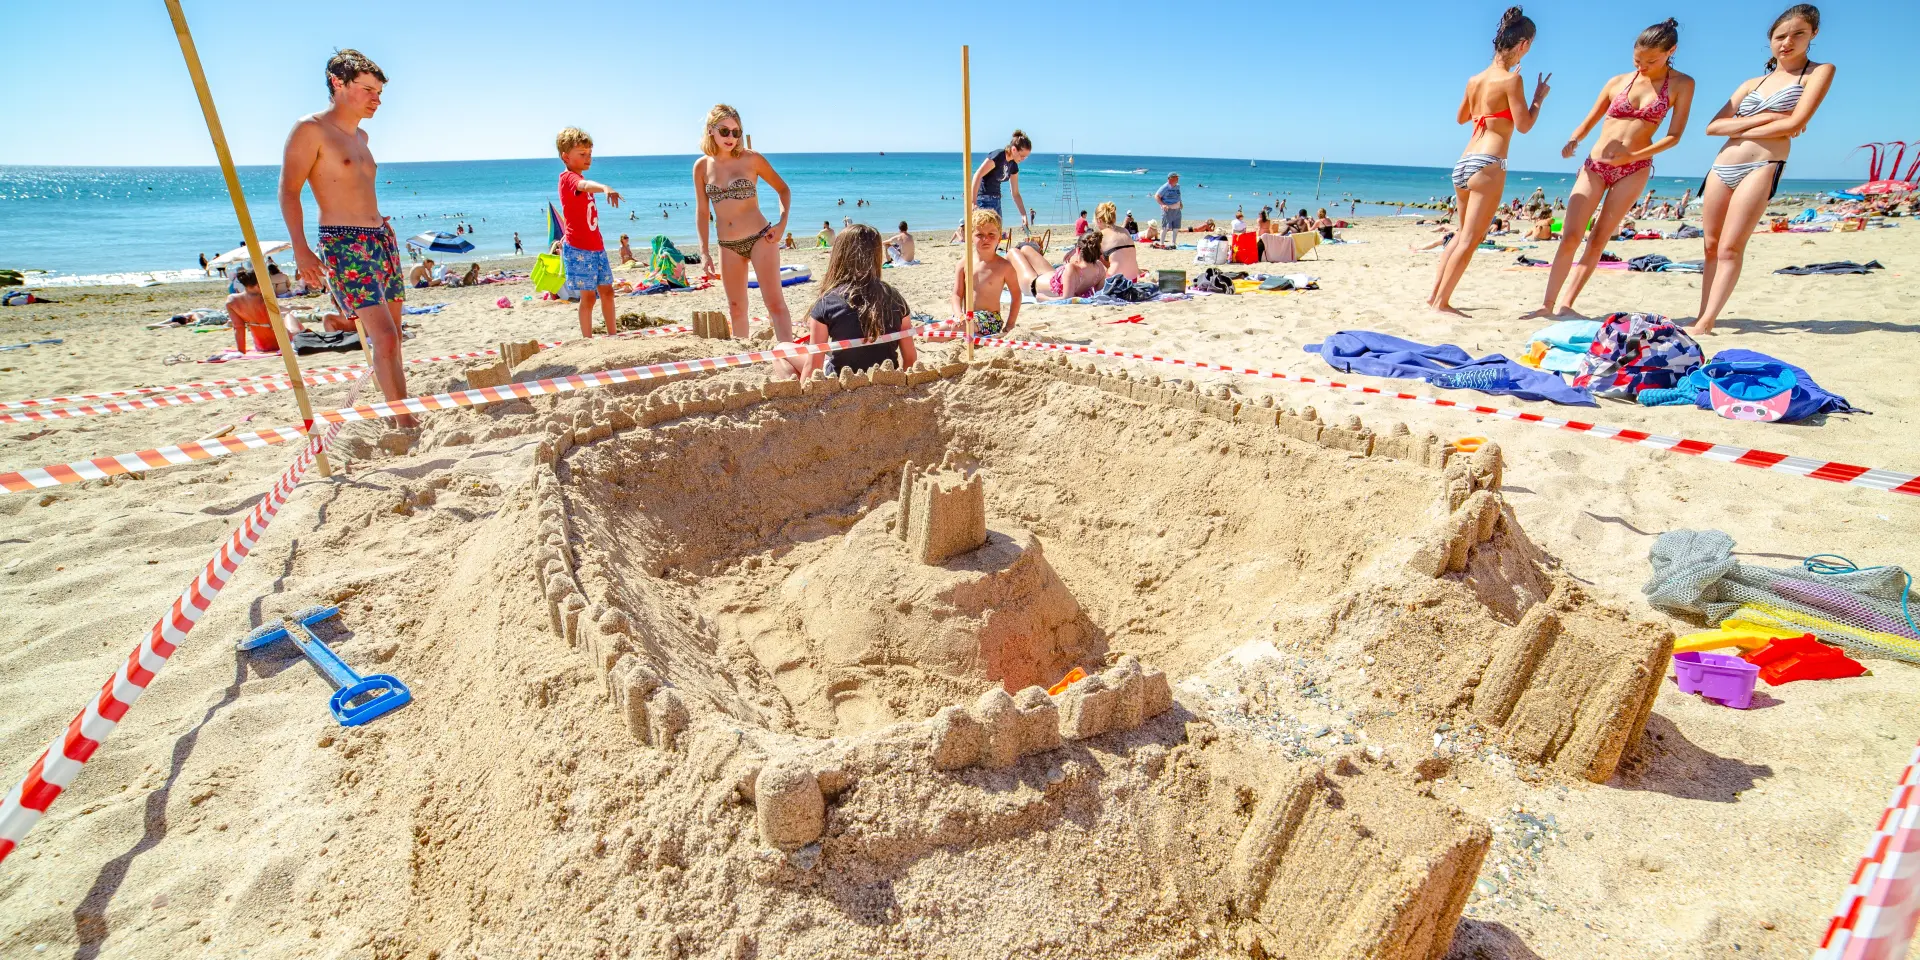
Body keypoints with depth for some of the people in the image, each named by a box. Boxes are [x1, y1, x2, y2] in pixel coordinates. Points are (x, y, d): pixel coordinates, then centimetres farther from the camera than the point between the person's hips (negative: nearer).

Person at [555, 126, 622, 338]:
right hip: (579, 249, -9)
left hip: (596, 247, 9)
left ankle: (613, 334, 21)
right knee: (588, 296, -7)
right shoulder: (568, 177, -13)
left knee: (607, 290, 12)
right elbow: (585, 185, -38)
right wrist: (605, 188, -57)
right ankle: (588, 340, -1)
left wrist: (566, 239, 25)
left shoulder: (578, 180, 17)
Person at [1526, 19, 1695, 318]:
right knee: (1570, 235, -12)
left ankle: (1566, 304, -4)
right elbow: (1588, 123, 12)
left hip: (1634, 169, -1)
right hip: (1594, 165, 1)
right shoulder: (1618, 82, 7)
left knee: (1598, 239, -3)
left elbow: (1674, 135, -2)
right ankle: (1547, 304, -10)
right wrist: (1573, 140, -10)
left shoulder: (1682, 85, 3)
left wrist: (1633, 155, -15)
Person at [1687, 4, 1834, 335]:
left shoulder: (1819, 72, 6)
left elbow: (1795, 123, -6)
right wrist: (1761, 119, -4)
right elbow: (1712, 127, 8)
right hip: (1722, 166, 5)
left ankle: (1707, 322, -18)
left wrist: (1739, 129, -1)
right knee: (1711, 245, 2)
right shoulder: (1752, 84, 19)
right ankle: (1702, 316, 4)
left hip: (1762, 166, -5)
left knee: (1730, 248, -14)